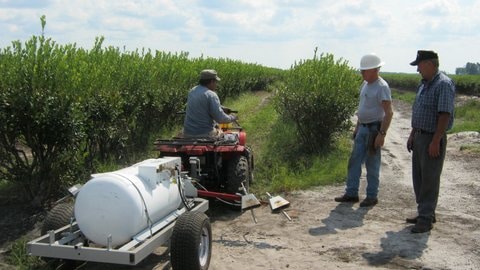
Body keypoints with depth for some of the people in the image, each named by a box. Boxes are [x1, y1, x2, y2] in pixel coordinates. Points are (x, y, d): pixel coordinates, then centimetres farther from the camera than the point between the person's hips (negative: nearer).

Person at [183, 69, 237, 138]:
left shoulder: (192, 91, 8)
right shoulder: (211, 95, -16)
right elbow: (220, 118, -17)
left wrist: (220, 107, 24)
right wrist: (231, 118, 1)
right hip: (205, 134, -7)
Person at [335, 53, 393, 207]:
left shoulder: (381, 87, -16)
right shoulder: (365, 84, 11)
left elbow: (389, 112, -21)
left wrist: (382, 134, -26)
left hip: (374, 129, -8)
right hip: (362, 129, 8)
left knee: (372, 165, 1)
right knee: (354, 161, 8)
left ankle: (372, 197, 12)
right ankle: (351, 194, 15)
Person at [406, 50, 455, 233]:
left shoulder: (444, 84, -16)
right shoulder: (423, 84, 13)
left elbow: (445, 115, -21)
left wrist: (435, 141, -24)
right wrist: (412, 135, 18)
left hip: (432, 139, -9)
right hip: (420, 137, 9)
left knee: (429, 179, -3)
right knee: (418, 178, 14)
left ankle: (426, 219, 4)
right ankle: (424, 213, 26)